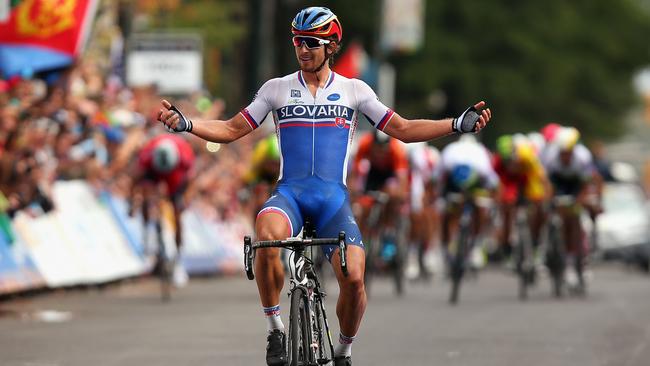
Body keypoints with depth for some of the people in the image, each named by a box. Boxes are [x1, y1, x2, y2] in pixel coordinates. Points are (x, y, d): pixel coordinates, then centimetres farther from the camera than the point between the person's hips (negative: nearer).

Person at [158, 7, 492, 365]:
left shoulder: (353, 90, 8)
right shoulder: (276, 88, 8)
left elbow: (404, 129, 9)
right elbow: (231, 130, 9)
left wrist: (458, 124, -3)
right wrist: (186, 124, -6)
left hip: (333, 197, 1)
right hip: (289, 191, 0)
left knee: (353, 279, -20)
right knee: (267, 234, -36)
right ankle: (275, 329, -19)